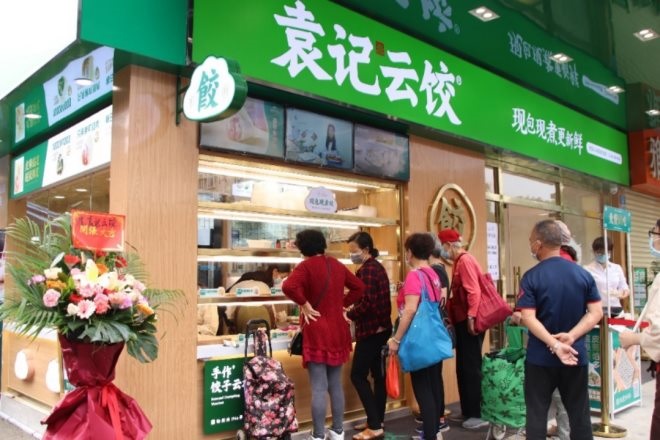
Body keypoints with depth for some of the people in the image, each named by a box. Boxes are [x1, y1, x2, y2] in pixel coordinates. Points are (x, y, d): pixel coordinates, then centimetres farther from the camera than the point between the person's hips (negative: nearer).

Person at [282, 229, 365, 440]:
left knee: (319, 388, -2)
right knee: (335, 385, 16)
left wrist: (305, 304, -16)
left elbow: (289, 287, -29)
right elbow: (359, 287, 16)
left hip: (317, 333, -6)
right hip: (337, 331, 6)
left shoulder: (306, 265, -12)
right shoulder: (337, 265, 8)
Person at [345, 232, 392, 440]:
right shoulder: (377, 267, 14)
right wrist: (353, 310, 11)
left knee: (358, 375, -5)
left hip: (370, 329, -10)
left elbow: (366, 302, -23)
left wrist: (348, 315, -12)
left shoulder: (367, 269, -16)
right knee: (378, 374, 12)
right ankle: (377, 422, 20)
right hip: (382, 327, 10)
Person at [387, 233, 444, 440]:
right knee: (434, 383, 15)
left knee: (422, 387, -3)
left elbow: (410, 310, -23)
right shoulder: (433, 274, 10)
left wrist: (396, 339, -20)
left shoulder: (414, 275, -16)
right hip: (434, 336, 9)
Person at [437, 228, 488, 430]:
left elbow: (474, 291, -22)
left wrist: (471, 317, -24)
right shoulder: (460, 261, 16)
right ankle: (467, 412, 22)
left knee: (471, 368, -4)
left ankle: (477, 415, 3)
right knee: (463, 368, 13)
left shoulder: (465, 260, -13)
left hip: (469, 322, -10)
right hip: (463, 322, 10)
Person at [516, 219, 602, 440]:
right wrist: (571, 337, -13)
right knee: (579, 413, 15)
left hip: (541, 357, -3)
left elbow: (529, 318, -19)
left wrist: (554, 344, -21)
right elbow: (596, 313, -5)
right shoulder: (584, 274, 1)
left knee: (536, 414, 8)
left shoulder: (531, 277, -11)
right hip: (576, 355, 3)